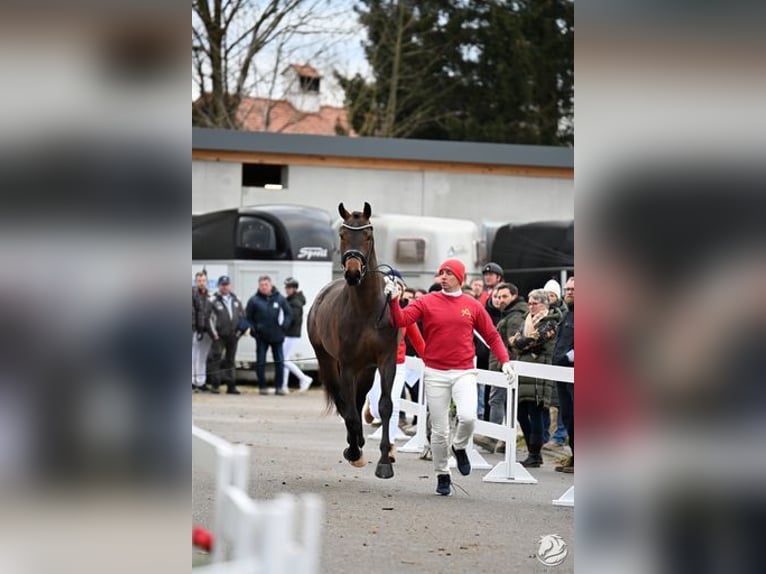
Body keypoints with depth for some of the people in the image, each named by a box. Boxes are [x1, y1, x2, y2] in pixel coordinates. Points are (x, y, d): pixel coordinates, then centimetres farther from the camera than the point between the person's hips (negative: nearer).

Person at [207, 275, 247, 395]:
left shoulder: (236, 300, 12)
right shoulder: (214, 301, -4)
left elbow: (242, 315, 17)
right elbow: (210, 319, -7)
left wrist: (240, 330, 7)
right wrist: (214, 334, -12)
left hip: (233, 336, 5)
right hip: (219, 336, -5)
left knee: (230, 361, 11)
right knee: (216, 359, -10)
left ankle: (231, 386, 14)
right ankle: (214, 385, -7)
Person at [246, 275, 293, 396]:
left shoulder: (280, 298, 2)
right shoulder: (254, 300, -3)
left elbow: (289, 313, 10)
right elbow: (248, 317, 3)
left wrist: (284, 326, -3)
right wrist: (253, 329, -8)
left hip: (277, 336, 1)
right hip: (261, 337, -1)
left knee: (279, 362, 2)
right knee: (260, 362, 1)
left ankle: (279, 387, 10)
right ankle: (262, 387, 9)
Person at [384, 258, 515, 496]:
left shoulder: (472, 306, 6)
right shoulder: (427, 302, 2)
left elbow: (491, 336, 10)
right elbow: (400, 320, -8)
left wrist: (505, 360, -1)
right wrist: (394, 300, -24)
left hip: (464, 372, 0)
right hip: (435, 374, 0)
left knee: (468, 416, -23)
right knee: (439, 430, 3)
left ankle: (460, 448, 9)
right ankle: (442, 475, 20)